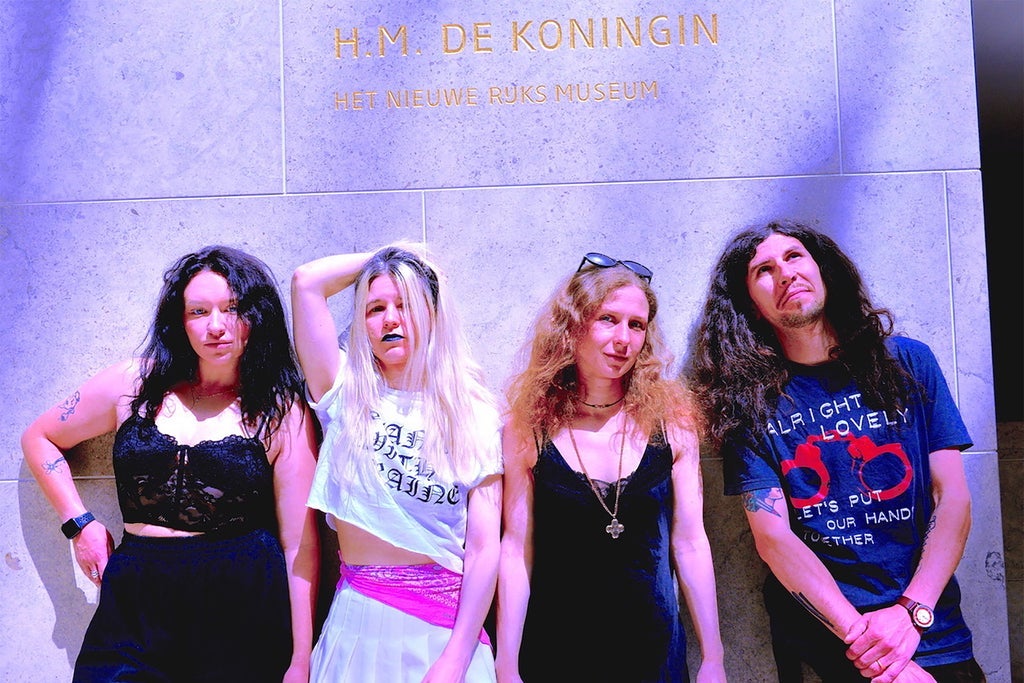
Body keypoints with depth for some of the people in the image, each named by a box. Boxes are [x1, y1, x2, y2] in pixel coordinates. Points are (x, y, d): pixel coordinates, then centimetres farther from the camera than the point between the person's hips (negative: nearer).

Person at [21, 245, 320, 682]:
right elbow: (39, 439, 19)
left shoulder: (284, 412, -2)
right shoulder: (136, 383, 4)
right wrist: (79, 524, 8)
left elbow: (300, 543, -5)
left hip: (245, 612, -2)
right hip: (136, 610, 2)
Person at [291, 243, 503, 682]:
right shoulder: (347, 395, 1)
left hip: (446, 624, -1)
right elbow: (306, 282, -8)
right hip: (358, 617, 1)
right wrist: (382, 255, 5)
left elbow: (484, 547, -7)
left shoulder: (473, 414, -2)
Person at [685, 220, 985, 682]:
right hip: (820, 636, -1)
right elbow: (772, 535, -8)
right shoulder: (749, 401, -2)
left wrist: (911, 611, -12)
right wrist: (857, 632, -18)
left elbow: (953, 499, 0)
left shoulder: (908, 362, 3)